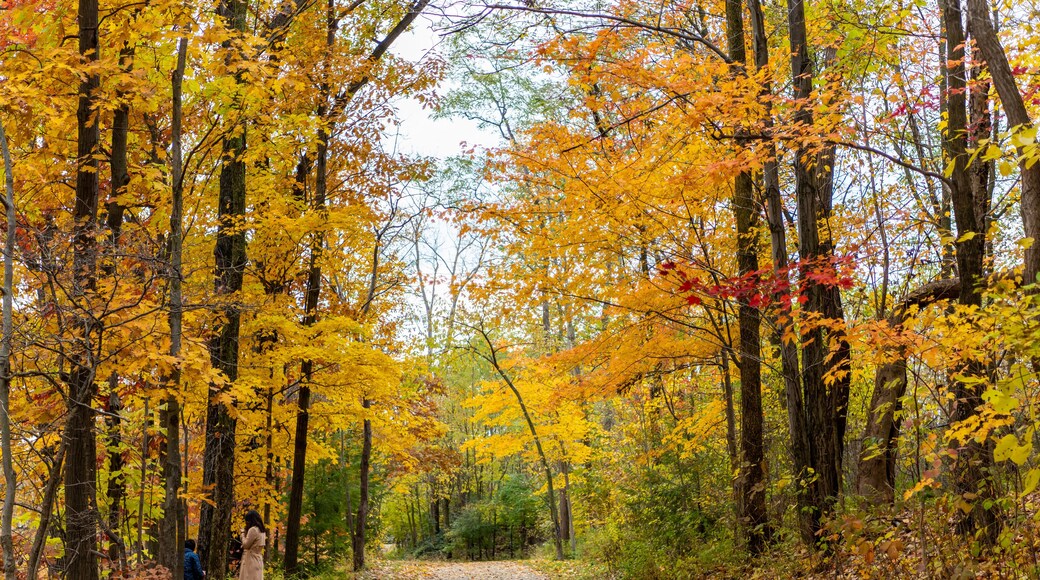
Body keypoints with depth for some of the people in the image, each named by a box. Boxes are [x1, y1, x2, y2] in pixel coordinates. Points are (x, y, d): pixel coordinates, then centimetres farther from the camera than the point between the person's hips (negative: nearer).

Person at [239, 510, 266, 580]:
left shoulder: (253, 530, -14)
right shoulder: (262, 530, 14)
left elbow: (246, 545, -10)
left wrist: (243, 534, 3)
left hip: (251, 560, -9)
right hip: (258, 560, 9)